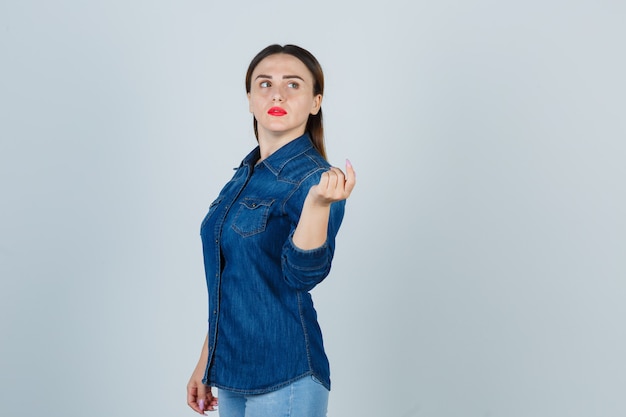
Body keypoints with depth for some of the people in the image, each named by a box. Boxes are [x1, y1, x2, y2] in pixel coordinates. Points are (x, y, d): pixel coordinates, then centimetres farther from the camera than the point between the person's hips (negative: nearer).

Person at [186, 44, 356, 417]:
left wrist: (318, 203, -46)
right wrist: (206, 362, 16)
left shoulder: (313, 178, -14)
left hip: (283, 381, -7)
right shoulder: (246, 174, 6)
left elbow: (304, 273, -30)